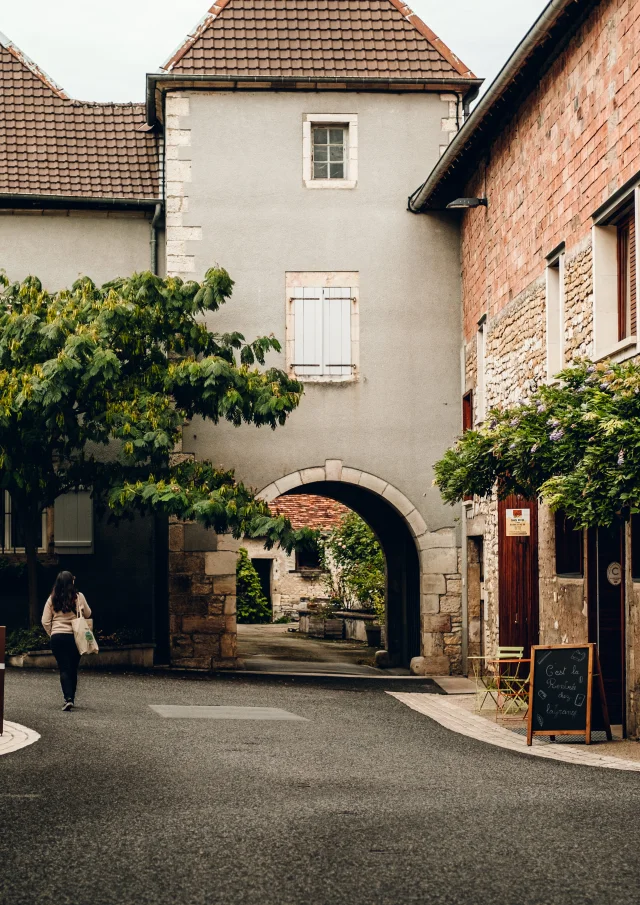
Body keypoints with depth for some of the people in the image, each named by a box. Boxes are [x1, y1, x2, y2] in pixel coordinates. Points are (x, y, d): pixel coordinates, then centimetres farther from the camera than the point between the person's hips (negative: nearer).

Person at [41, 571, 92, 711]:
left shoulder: (52, 599, -1)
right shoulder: (78, 597, -4)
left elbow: (45, 621, 1)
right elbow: (87, 614, 10)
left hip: (57, 637, 0)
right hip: (75, 636, 0)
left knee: (63, 669, 0)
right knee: (73, 668, 12)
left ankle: (68, 698, -16)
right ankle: (71, 698, 20)